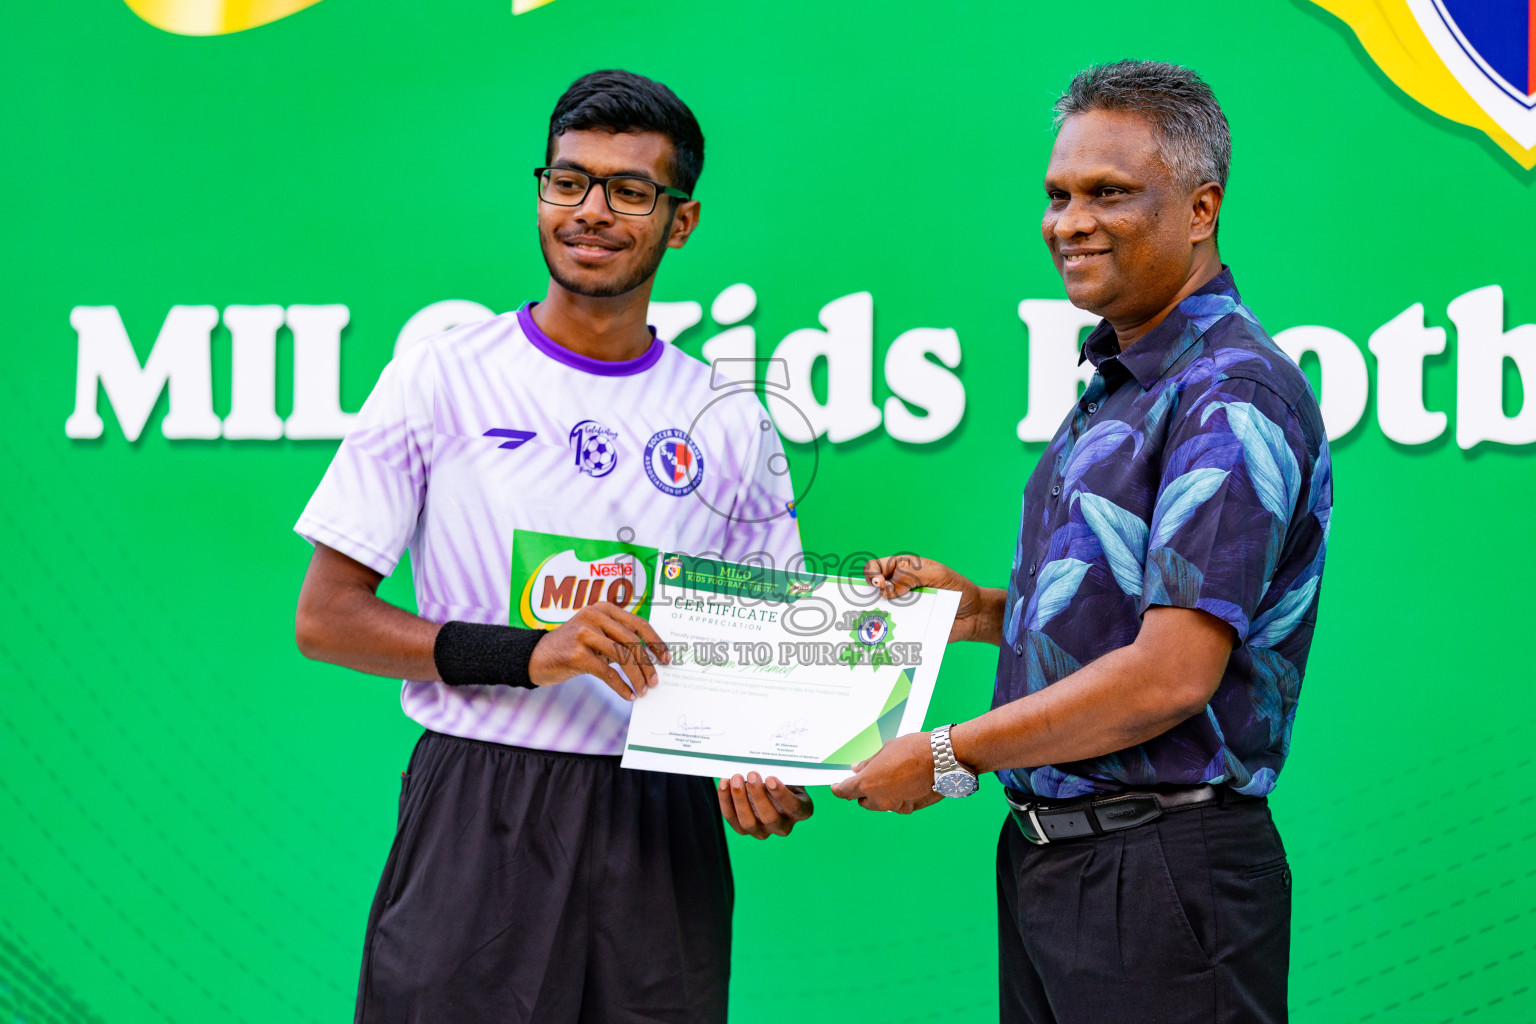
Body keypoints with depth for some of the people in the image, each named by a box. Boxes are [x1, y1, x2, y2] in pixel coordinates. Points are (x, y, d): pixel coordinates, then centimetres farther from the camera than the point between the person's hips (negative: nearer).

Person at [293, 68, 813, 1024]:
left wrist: (768, 772, -9)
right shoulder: (445, 378, 1)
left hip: (661, 827, 3)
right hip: (478, 825, -2)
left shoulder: (731, 424, 8)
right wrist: (523, 656, -14)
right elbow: (325, 617, -1)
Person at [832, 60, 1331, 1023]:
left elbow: (1172, 675, -21)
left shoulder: (1233, 396, -15)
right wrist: (984, 610, 8)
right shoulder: (1116, 385, 16)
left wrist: (948, 757, -14)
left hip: (1160, 871, -9)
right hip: (1045, 855, 9)